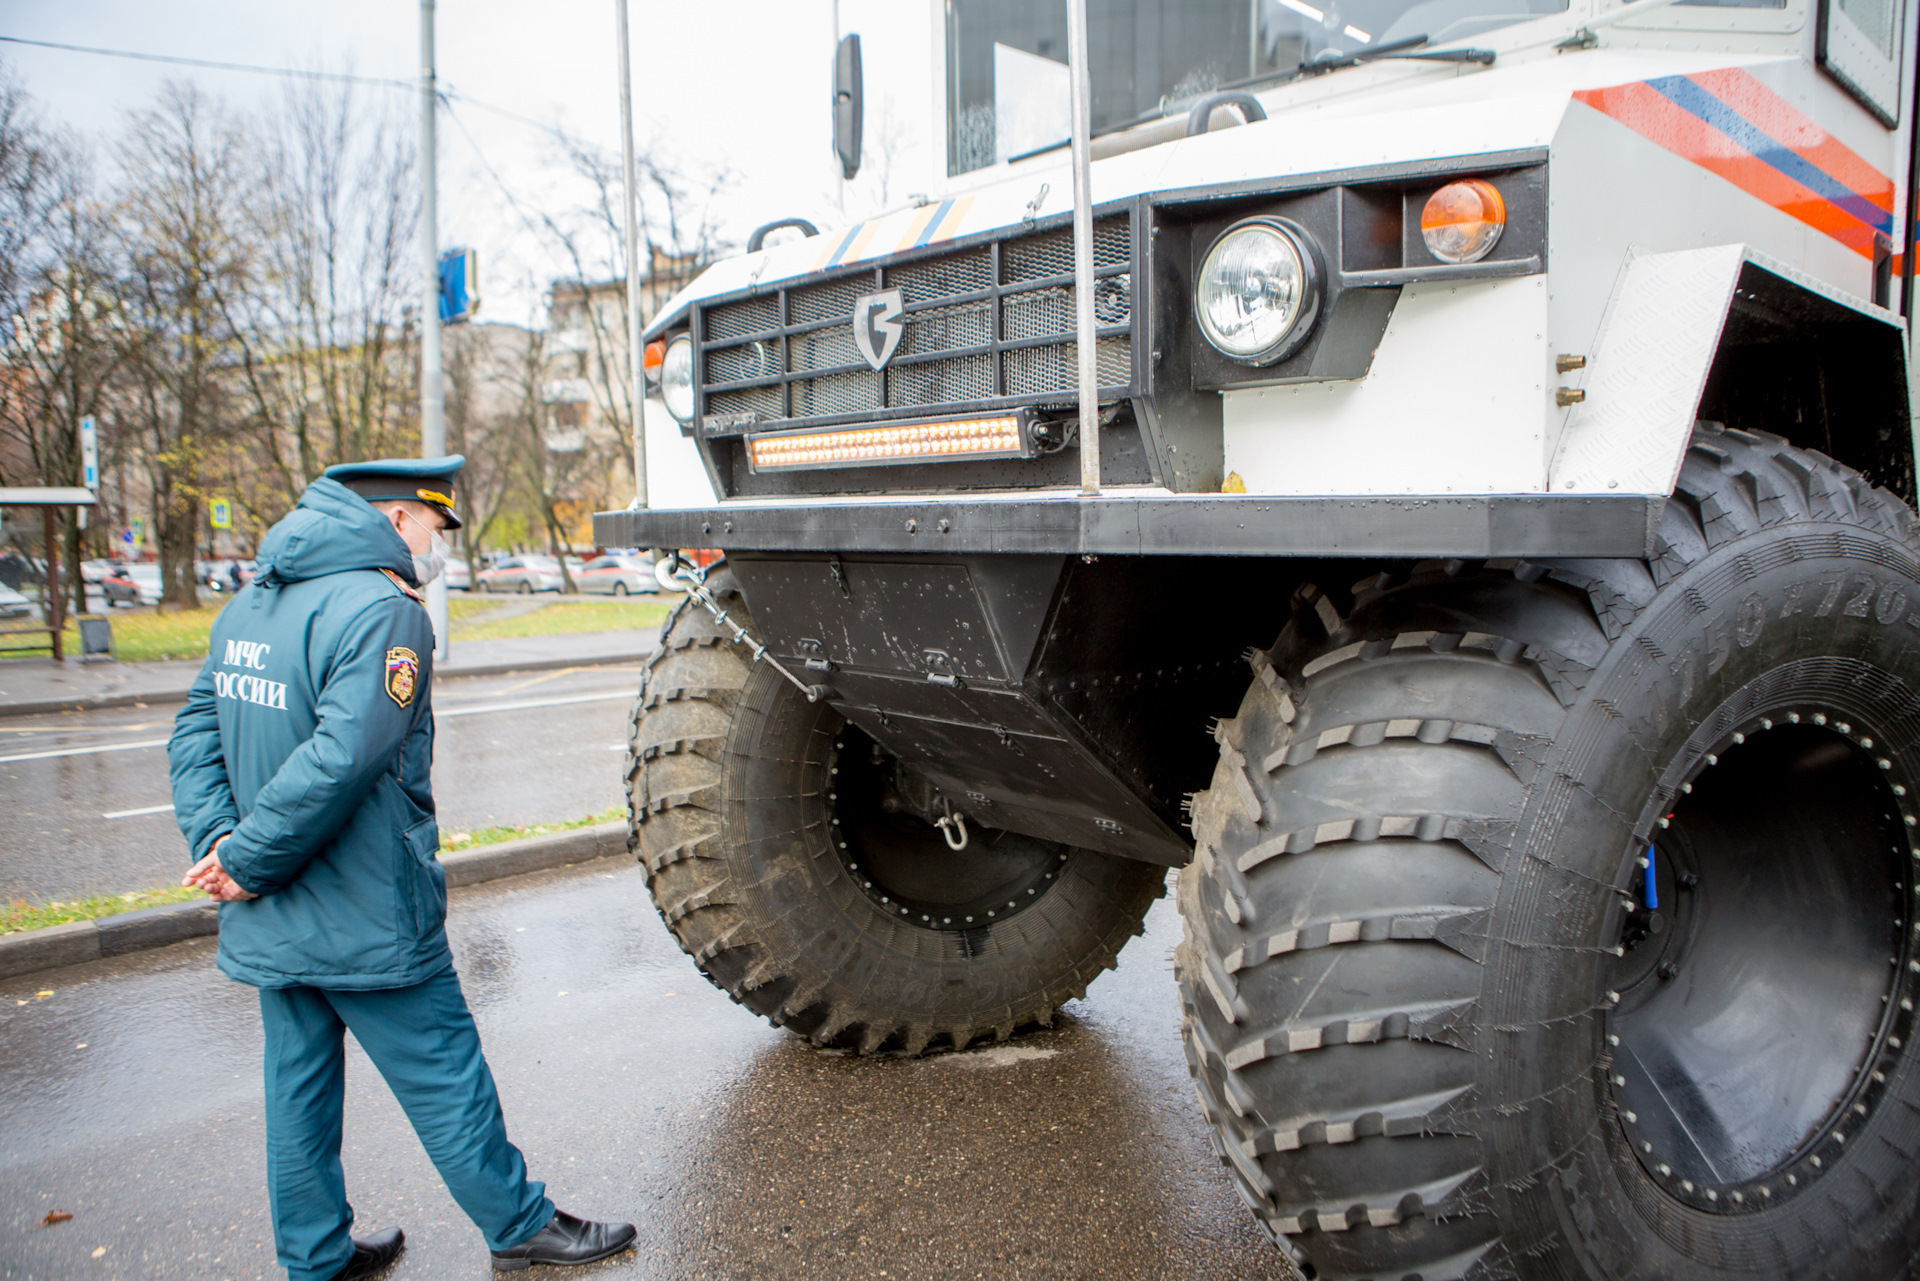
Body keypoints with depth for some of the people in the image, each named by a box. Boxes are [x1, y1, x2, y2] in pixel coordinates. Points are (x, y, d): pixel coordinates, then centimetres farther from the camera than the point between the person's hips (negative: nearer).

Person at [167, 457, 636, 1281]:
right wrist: (248, 860, -17)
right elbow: (340, 760, -28)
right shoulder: (380, 610, -19)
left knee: (298, 1083, 18)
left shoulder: (250, 604, 11)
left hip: (270, 925, 9)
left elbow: (197, 728, 9)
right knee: (444, 1077, 6)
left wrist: (217, 836, -3)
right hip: (365, 919, -8)